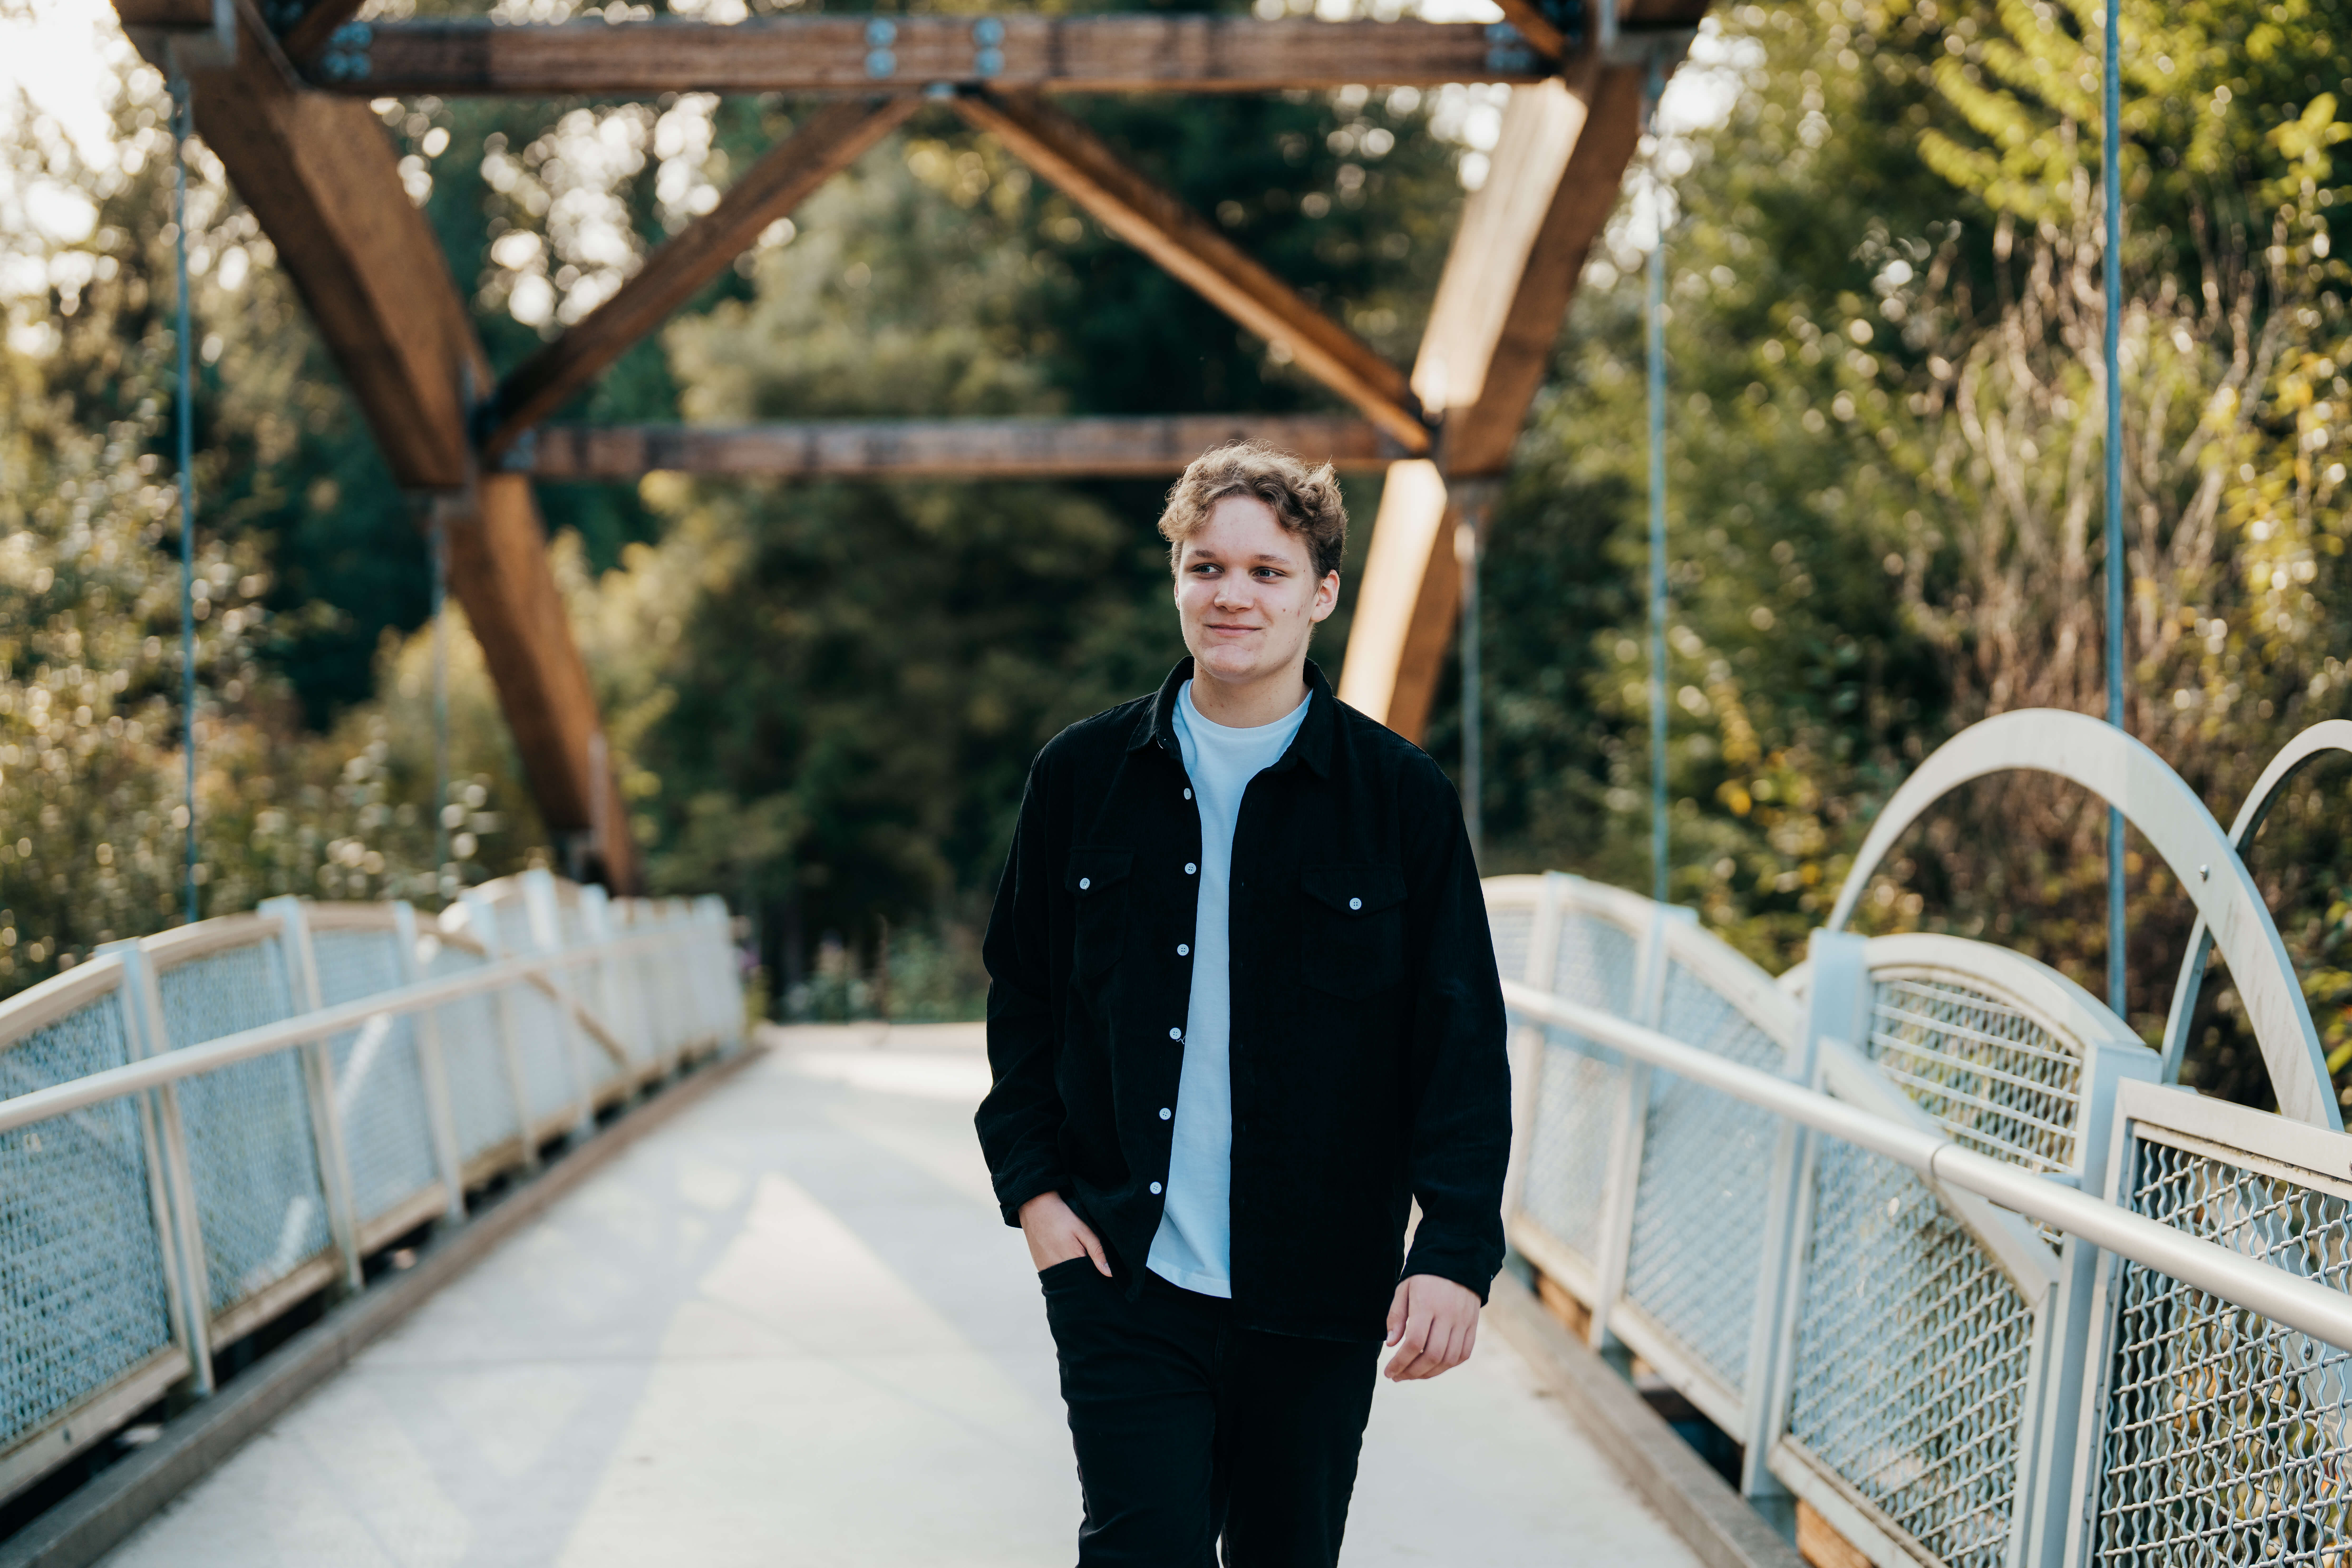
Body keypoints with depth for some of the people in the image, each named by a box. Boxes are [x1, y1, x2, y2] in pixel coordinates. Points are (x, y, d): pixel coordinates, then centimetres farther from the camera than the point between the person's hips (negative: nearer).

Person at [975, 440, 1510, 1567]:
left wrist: (1456, 1253, -11)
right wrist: (1031, 1185, 3)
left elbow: (1463, 1042, -2)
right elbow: (1022, 995, 13)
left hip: (1317, 1296, 0)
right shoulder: (1084, 775, 3)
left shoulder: (1402, 797, -2)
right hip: (1123, 1274, 0)